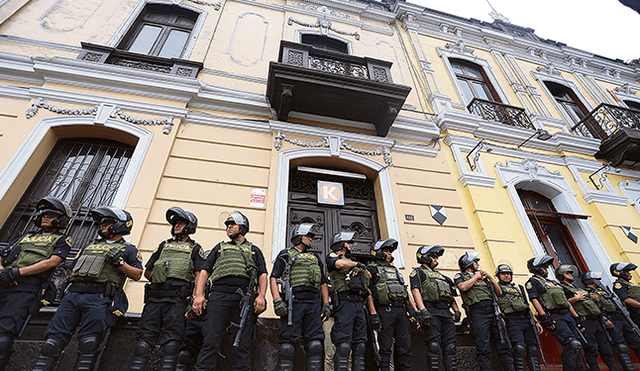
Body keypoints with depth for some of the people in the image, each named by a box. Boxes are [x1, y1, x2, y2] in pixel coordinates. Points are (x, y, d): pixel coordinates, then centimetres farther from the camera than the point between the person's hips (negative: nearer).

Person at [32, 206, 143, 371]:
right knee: (53, 340, -2)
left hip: (99, 298, -5)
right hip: (73, 295, 6)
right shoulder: (90, 246, 28)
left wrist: (119, 262, -11)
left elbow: (137, 274, -1)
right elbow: (73, 268, 32)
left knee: (89, 343, -11)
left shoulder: (128, 249, 9)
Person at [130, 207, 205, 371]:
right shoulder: (164, 245, 27)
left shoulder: (195, 248, 14)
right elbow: (147, 271, 28)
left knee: (171, 340, -7)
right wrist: (157, 280, 10)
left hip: (177, 297, -4)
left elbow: (199, 275, 2)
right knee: (145, 336, -1)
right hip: (155, 294, 4)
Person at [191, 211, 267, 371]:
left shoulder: (254, 250, 23)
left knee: (243, 343, -2)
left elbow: (262, 274, 13)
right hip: (219, 295, 1)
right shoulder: (220, 247, 27)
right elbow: (205, 271, 17)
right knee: (211, 340, -6)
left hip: (245, 296, 0)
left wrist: (261, 295, -4)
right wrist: (198, 294, 2)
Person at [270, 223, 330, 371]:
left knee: (315, 344, -2)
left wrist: (326, 305, 10)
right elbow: (274, 278, 4)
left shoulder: (315, 258, 27)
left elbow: (323, 283, 23)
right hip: (293, 301, -3)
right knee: (288, 344, -5)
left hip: (313, 303, 4)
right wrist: (277, 301, -11)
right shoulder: (285, 254, 15)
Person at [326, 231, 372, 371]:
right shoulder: (331, 257, 6)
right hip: (345, 302, -7)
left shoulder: (352, 263, 27)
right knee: (344, 345, -10)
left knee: (360, 345, 6)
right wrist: (357, 264, -3)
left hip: (359, 303, 7)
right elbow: (340, 264, -19)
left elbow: (366, 290, 24)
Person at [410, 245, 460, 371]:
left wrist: (457, 311, 12)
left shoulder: (440, 275, 29)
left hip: (446, 312, 7)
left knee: (450, 347, 4)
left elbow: (451, 295, 28)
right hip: (431, 312, -7)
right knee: (434, 346, -10)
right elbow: (415, 291, -9)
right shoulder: (418, 272, 6)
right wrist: (424, 312, -20)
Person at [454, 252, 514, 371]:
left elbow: (499, 293, 21)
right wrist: (476, 277, -1)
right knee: (483, 349, -5)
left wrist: (490, 278, 8)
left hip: (493, 312, 6)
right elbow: (463, 287, -15)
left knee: (503, 344, 6)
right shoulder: (460, 276, 8)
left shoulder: (483, 277, 26)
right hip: (478, 313, -5)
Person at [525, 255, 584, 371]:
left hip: (567, 315, 8)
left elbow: (566, 302, 26)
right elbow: (534, 300, -12)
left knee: (577, 346, 5)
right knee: (572, 344, -16)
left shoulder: (553, 282, 25)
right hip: (554, 317, -8)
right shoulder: (533, 282, -1)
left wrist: (577, 317, 19)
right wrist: (544, 317, -21)